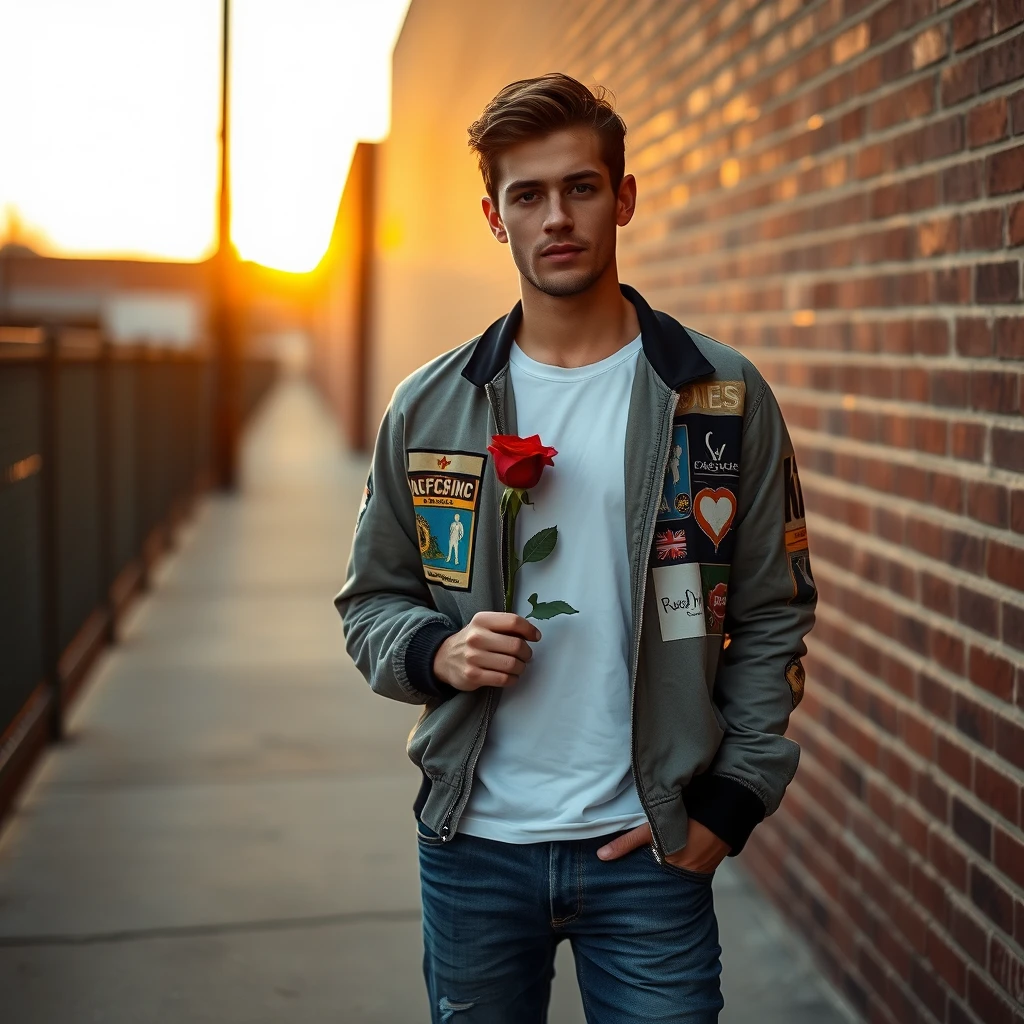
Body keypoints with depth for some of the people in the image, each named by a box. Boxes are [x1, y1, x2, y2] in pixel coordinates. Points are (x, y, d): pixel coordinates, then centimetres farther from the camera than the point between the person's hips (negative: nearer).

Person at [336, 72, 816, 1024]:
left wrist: (731, 801, -6)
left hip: (648, 848, -1)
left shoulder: (724, 398, -2)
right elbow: (370, 600, 10)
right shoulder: (428, 406, 3)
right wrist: (436, 652, -12)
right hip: (472, 846, 2)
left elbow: (772, 617, 1)